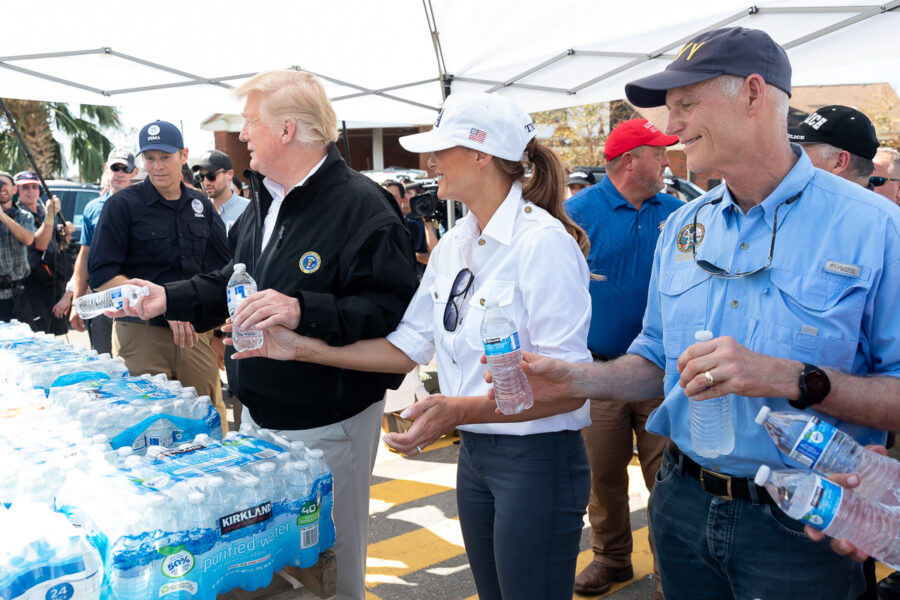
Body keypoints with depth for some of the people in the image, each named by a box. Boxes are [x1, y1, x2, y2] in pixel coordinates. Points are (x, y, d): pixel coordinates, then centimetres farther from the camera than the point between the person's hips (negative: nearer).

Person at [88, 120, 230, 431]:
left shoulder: (201, 205, 11)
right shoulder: (123, 205, -2)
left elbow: (223, 269, 15)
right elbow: (101, 276, -9)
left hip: (194, 330, 4)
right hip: (141, 333, -3)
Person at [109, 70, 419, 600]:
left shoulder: (362, 207, -19)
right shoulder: (264, 201, 11)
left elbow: (393, 309, -27)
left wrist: (304, 312, -35)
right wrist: (168, 299, 14)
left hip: (328, 424, -8)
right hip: (261, 413, 8)